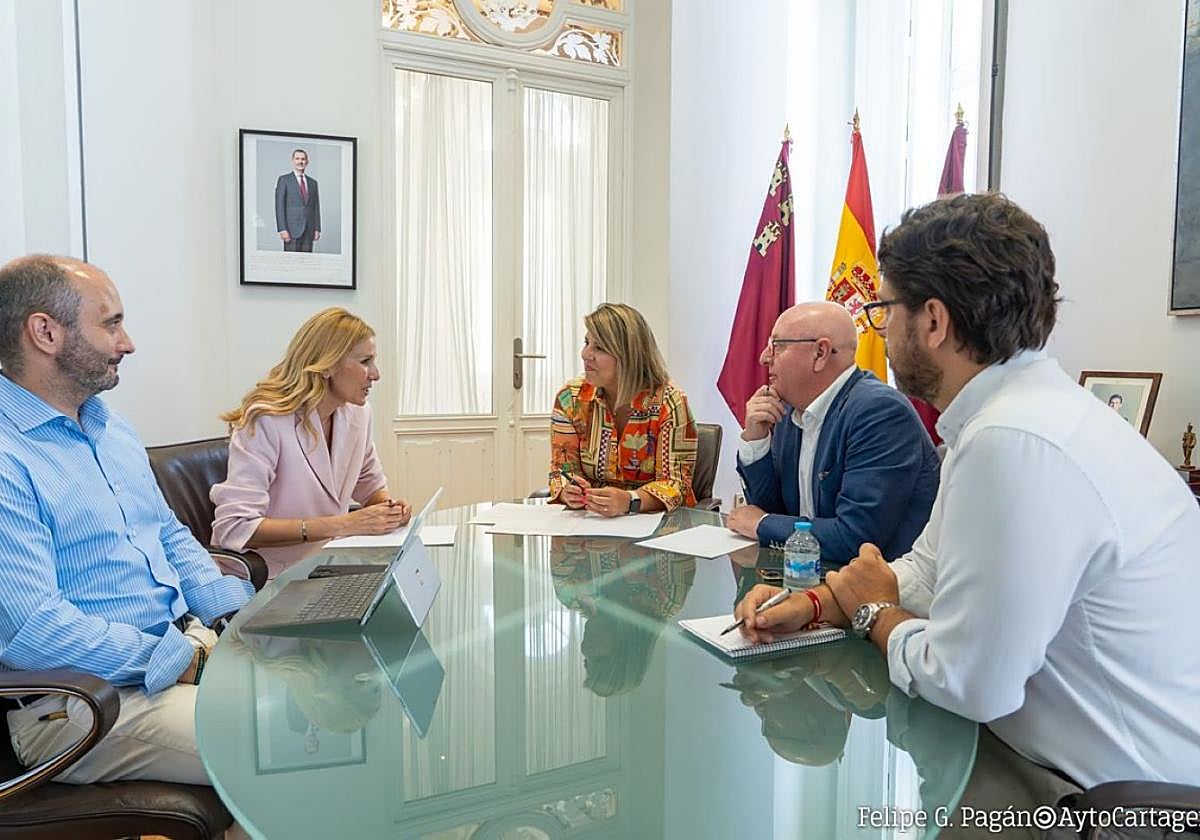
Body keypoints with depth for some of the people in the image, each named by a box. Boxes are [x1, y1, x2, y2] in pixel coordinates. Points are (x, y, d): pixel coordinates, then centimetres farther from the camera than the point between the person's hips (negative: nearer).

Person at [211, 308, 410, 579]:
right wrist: (344, 524, -29)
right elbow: (234, 529, -26)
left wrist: (390, 507, -6)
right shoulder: (265, 422, -19)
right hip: (266, 580, -6)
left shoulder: (357, 414, 2)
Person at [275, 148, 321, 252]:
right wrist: (282, 229, -13)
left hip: (309, 230, 4)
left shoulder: (313, 182, 16)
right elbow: (279, 206, -3)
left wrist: (317, 229, 5)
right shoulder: (284, 179, 3)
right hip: (292, 229, -4)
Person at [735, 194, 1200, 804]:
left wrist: (871, 609, -5)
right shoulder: (1024, 407, 3)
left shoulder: (1015, 445, -30)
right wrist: (816, 602, -3)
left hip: (1119, 789, -8)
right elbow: (927, 569, 11)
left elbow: (964, 683, -24)